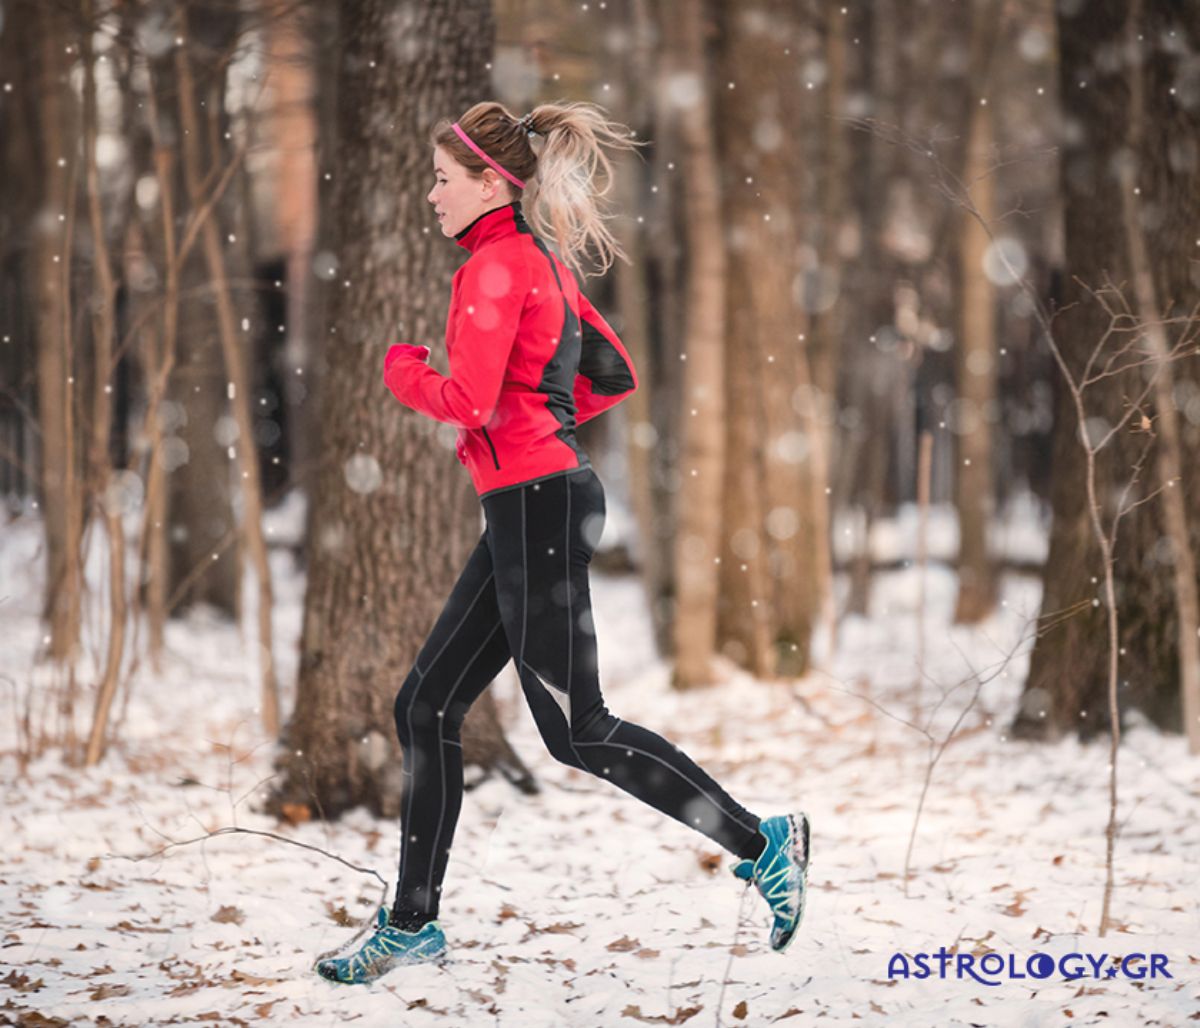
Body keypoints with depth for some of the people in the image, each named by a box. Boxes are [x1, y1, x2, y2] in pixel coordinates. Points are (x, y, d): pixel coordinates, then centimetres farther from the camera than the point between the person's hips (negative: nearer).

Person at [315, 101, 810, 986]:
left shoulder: (498, 264, -12)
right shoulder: (540, 262, 17)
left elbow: (466, 401, -21)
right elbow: (614, 376, 22)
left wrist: (405, 372, -2)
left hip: (534, 505, -10)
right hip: (539, 504, 10)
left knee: (576, 731, -6)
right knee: (427, 708, 10)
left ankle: (762, 843, -1)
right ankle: (412, 923, 15)